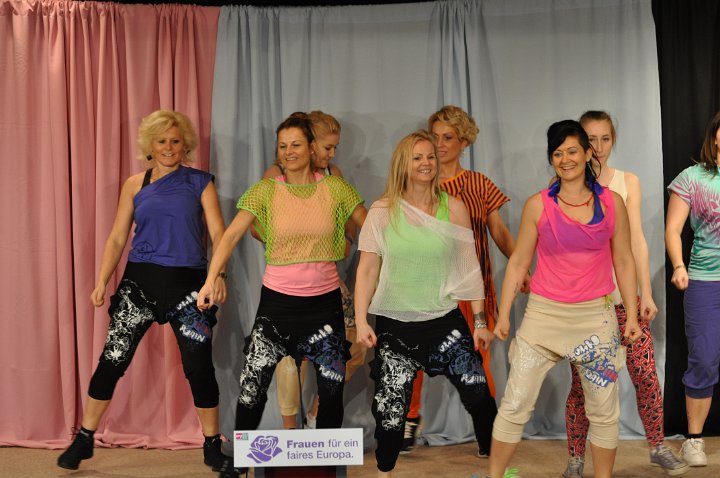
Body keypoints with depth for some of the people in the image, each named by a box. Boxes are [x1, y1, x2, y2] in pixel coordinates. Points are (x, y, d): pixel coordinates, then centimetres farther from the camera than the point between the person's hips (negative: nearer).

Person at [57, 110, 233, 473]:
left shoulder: (199, 182, 4)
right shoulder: (135, 185, 9)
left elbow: (218, 232, -4)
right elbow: (117, 238, 10)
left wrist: (218, 274, -20)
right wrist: (102, 281, -1)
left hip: (187, 282, -1)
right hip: (140, 280, 1)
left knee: (199, 365, 0)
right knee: (113, 359, -1)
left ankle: (213, 448, 16)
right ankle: (84, 439, 16)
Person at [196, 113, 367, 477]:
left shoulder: (335, 189, -1)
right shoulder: (266, 191, -4)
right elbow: (232, 234, -13)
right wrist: (211, 279, -24)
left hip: (325, 300, 1)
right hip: (277, 300, -1)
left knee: (332, 388, 9)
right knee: (253, 385, -2)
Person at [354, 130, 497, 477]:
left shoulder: (453, 208, 0)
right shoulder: (383, 211, -2)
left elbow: (469, 266, 2)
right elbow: (367, 269, -1)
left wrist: (480, 320, 1)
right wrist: (361, 321, -8)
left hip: (445, 321, 1)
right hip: (395, 325, 0)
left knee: (479, 395, -1)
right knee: (390, 408, 4)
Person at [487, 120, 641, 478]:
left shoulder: (612, 203, 2)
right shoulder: (537, 205, -2)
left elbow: (624, 262, 7)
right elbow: (518, 263, 2)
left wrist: (632, 314, 4)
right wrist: (503, 315, 0)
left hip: (596, 316, 1)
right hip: (543, 314, -1)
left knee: (604, 411, 10)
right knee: (514, 406, 0)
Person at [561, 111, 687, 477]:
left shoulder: (628, 182, 7)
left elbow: (637, 240, 4)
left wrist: (646, 293, 1)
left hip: (625, 295, 2)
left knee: (646, 374, 2)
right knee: (582, 382, 2)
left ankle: (658, 447, 22)